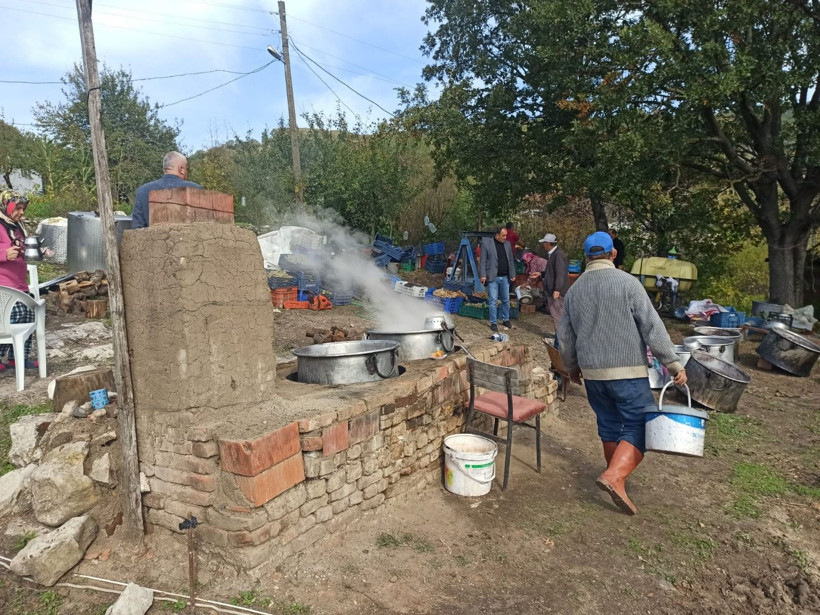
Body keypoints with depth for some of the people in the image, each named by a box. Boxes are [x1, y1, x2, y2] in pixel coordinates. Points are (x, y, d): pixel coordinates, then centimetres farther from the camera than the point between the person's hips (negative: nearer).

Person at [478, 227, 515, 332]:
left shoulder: (507, 244, 9)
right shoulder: (486, 243, -6)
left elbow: (511, 260, 13)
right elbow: (483, 260, -7)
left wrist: (512, 274, 9)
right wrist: (483, 275, -13)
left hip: (505, 277, 4)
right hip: (492, 277, -4)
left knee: (506, 300, 12)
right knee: (493, 301, 0)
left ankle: (505, 320, 27)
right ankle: (493, 323, 9)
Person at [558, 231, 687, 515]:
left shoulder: (574, 290, 6)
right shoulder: (627, 283, -9)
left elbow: (565, 336, 13)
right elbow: (652, 326, -13)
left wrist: (572, 367, 26)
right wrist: (673, 363, -7)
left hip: (592, 373, 5)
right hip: (627, 371, -5)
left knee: (609, 425, 19)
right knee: (639, 426, 2)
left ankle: (616, 474, 30)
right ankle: (615, 476, -12)